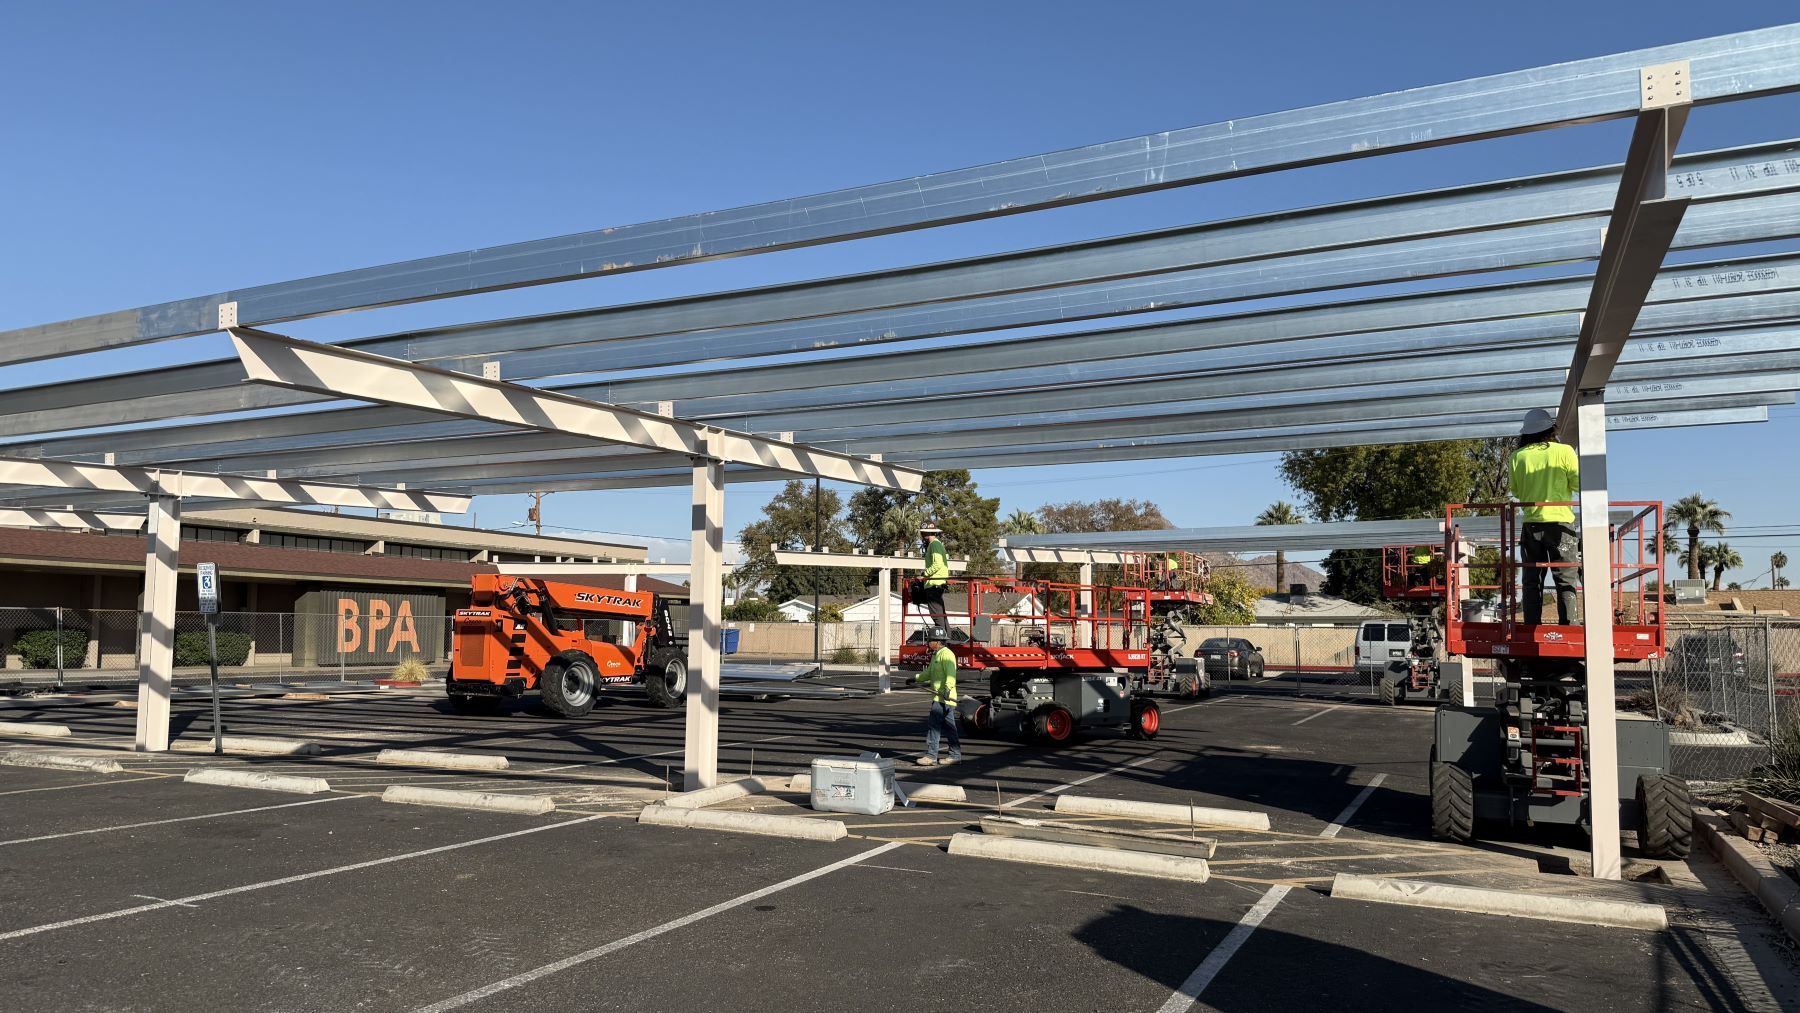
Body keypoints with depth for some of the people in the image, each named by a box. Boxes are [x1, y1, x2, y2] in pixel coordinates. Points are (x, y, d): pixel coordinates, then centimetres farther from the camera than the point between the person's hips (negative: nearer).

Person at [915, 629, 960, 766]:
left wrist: (947, 688, -40)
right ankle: (955, 755, 17)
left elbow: (951, 674, -27)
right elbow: (929, 673, 34)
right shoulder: (936, 655, 19)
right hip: (939, 697, 10)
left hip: (943, 697, -10)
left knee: (933, 724, -9)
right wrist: (916, 678, 37)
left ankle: (931, 756, -8)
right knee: (948, 727, 12)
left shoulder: (946, 654, -14)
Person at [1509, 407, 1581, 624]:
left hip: (1530, 523, 2)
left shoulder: (1517, 457, 3)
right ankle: (1567, 626, -6)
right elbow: (1579, 484, -2)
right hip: (1560, 521, -2)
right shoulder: (1564, 451, -4)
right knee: (1565, 581, 1)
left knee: (1532, 581, 6)